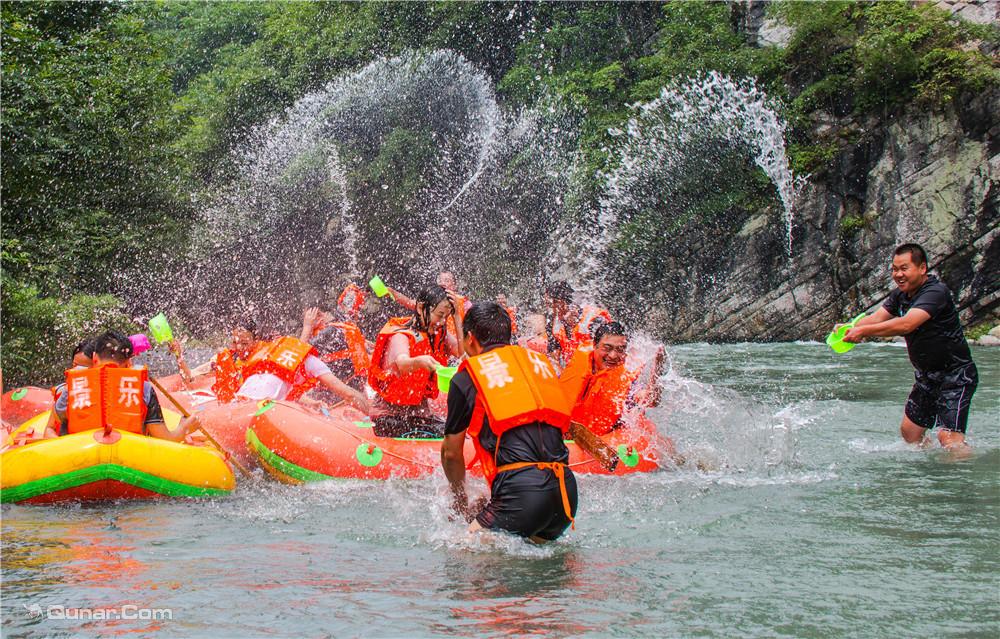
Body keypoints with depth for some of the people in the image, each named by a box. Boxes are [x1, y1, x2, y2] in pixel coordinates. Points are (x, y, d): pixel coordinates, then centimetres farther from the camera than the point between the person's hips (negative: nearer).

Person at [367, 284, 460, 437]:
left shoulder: (438, 335, 6)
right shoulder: (401, 335, -15)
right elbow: (402, 363, -38)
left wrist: (456, 316, -9)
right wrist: (420, 361, -61)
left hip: (421, 412, 6)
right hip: (389, 414, -6)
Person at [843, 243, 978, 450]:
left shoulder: (936, 292, -23)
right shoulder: (900, 295, 5)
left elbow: (906, 324, -36)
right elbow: (877, 317, -7)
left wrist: (864, 331, -40)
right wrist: (850, 327, -27)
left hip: (956, 376, -9)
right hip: (927, 376, 9)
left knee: (949, 437, -20)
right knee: (909, 431, 13)